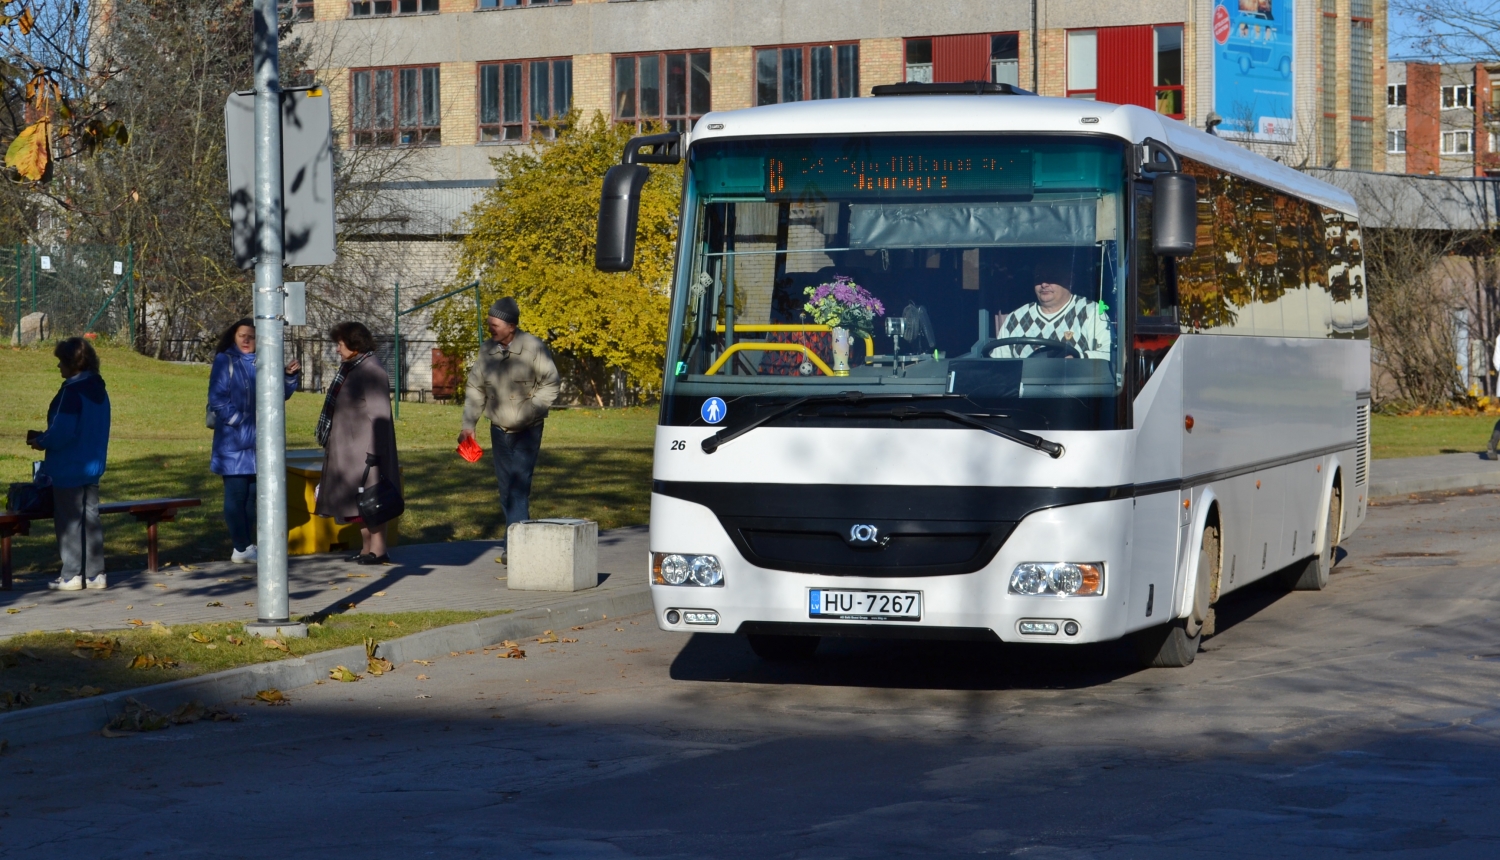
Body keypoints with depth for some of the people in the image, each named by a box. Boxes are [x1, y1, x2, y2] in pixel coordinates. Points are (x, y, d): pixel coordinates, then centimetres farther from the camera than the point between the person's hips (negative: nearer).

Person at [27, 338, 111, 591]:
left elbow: (63, 431, -24)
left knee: (69, 521, 0)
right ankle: (94, 573, 15)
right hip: (92, 466, 8)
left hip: (69, 468, -8)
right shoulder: (98, 389, 8)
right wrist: (46, 437, 15)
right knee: (90, 518, 12)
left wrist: (42, 442, -5)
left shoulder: (72, 392, -19)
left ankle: (72, 575, 4)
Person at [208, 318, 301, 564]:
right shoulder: (225, 361, -4)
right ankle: (241, 549, -1)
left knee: (253, 494, 10)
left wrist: (291, 376, -3)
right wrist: (239, 421, -16)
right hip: (234, 440, -6)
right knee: (236, 493, -5)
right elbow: (217, 399, -10)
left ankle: (246, 546, 19)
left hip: (258, 441, 6)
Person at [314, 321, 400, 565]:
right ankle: (366, 548, 18)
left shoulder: (371, 371, -16)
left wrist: (373, 450, -23)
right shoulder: (349, 369, 13)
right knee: (360, 501, 13)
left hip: (363, 448, -10)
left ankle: (378, 550, -5)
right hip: (347, 449, 10)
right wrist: (331, 443, 21)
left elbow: (378, 414, -20)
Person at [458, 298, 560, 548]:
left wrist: (529, 411, -19)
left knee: (519, 485, -14)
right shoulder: (487, 350, -1)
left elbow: (550, 384, -10)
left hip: (527, 431, -5)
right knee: (505, 486, 10)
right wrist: (468, 424, 0)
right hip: (499, 430, 5)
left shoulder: (534, 347, -15)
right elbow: (475, 389, 6)